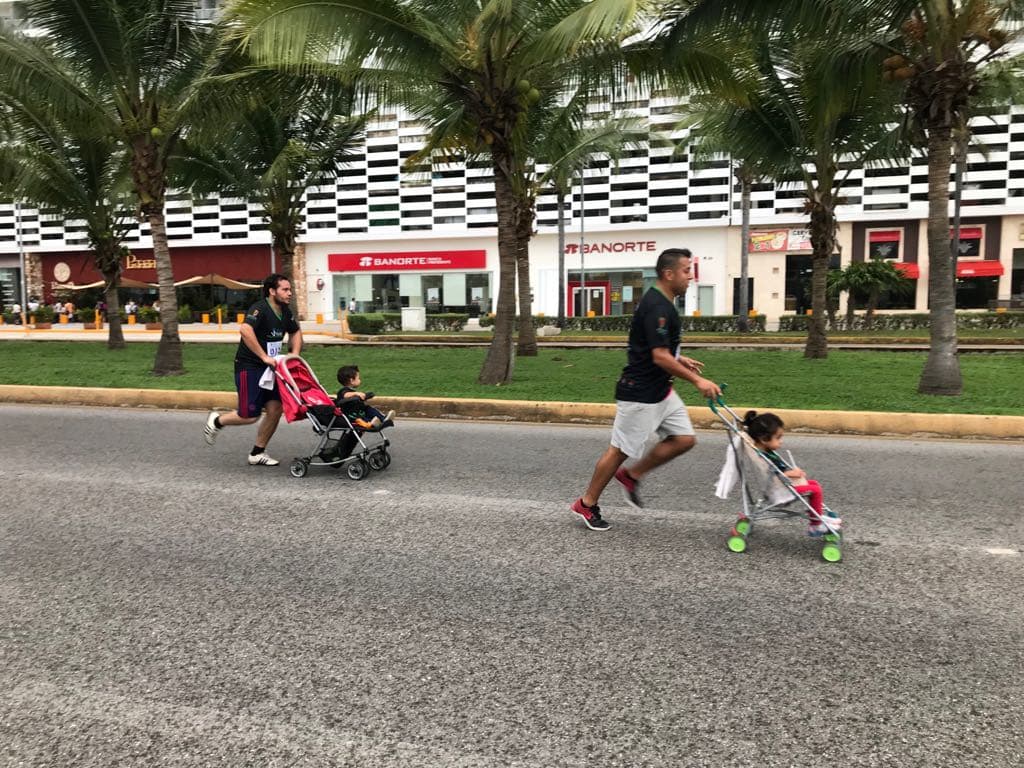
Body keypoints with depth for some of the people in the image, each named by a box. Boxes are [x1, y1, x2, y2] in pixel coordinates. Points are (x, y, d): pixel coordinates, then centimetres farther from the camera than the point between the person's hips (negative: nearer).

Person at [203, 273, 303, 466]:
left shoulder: (285, 311, 6)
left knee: (275, 410, 1)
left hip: (269, 368, 8)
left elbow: (296, 332, 24)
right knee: (250, 416, -7)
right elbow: (245, 330, -37)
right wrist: (264, 357, -34)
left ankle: (257, 453, 16)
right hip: (249, 368, -8)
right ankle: (217, 420, 23)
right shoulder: (260, 309, -19)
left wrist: (294, 355, 8)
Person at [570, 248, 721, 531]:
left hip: (660, 390, 10)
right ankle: (587, 504, 16)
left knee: (684, 439, 7)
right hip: (640, 394, -10)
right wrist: (697, 380, -20)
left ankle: (631, 476, 20)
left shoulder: (662, 303, 11)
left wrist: (679, 359, 14)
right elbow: (660, 358, -25)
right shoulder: (657, 307, -21)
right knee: (620, 450, 1)